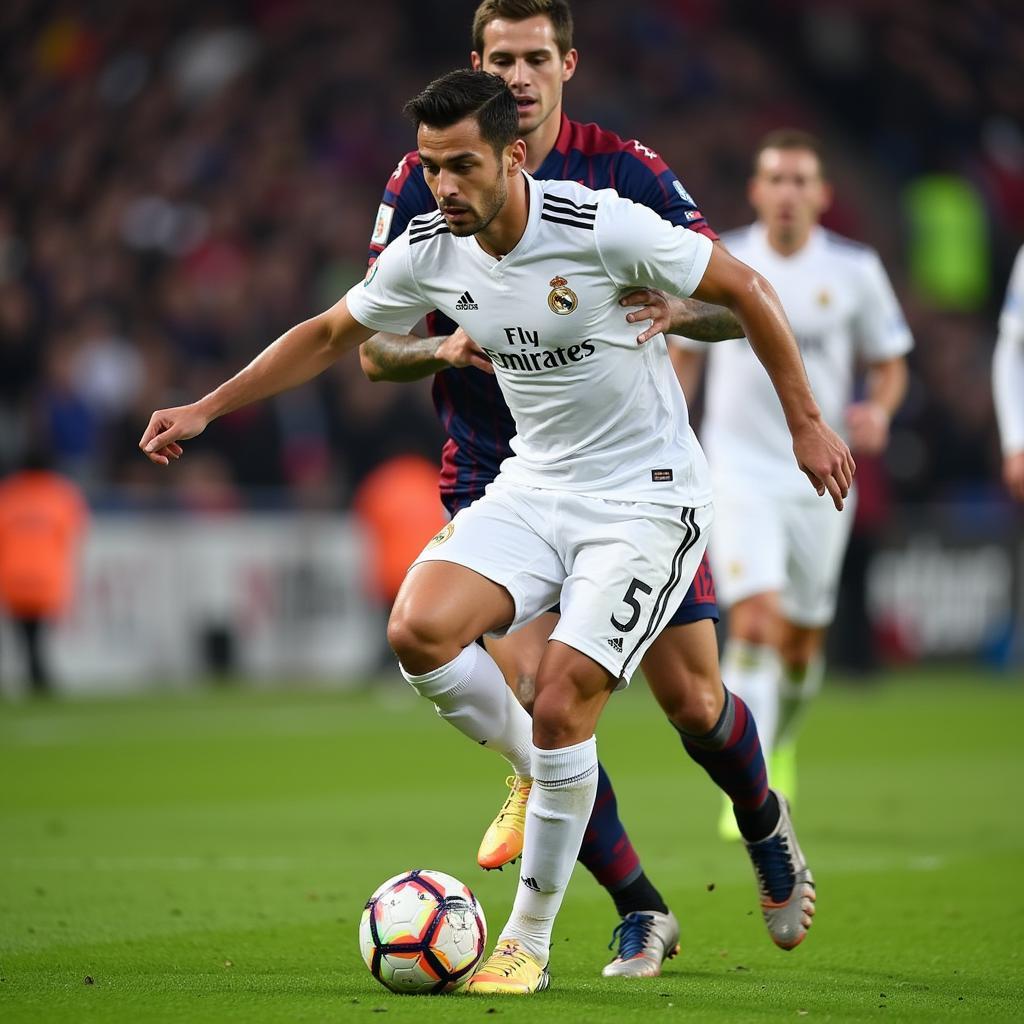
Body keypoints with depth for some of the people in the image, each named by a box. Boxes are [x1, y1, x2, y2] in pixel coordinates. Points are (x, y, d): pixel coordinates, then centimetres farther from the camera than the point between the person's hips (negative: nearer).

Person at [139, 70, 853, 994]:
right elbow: (330, 335, 13)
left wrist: (805, 423, -5)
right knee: (418, 630, -20)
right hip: (534, 488, 5)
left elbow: (744, 290, -9)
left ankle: (529, 940, 1)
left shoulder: (603, 228, -21)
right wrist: (206, 410, 8)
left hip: (647, 498, -5)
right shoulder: (429, 252, -4)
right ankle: (548, 780, 6)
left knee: (560, 702, -16)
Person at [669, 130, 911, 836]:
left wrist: (879, 412, -13)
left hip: (820, 478, 2)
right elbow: (684, 356, 11)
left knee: (803, 641, 11)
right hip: (739, 472, -2)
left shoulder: (855, 270, -1)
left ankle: (782, 747, 41)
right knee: (757, 620, -19)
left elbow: (890, 362, 8)